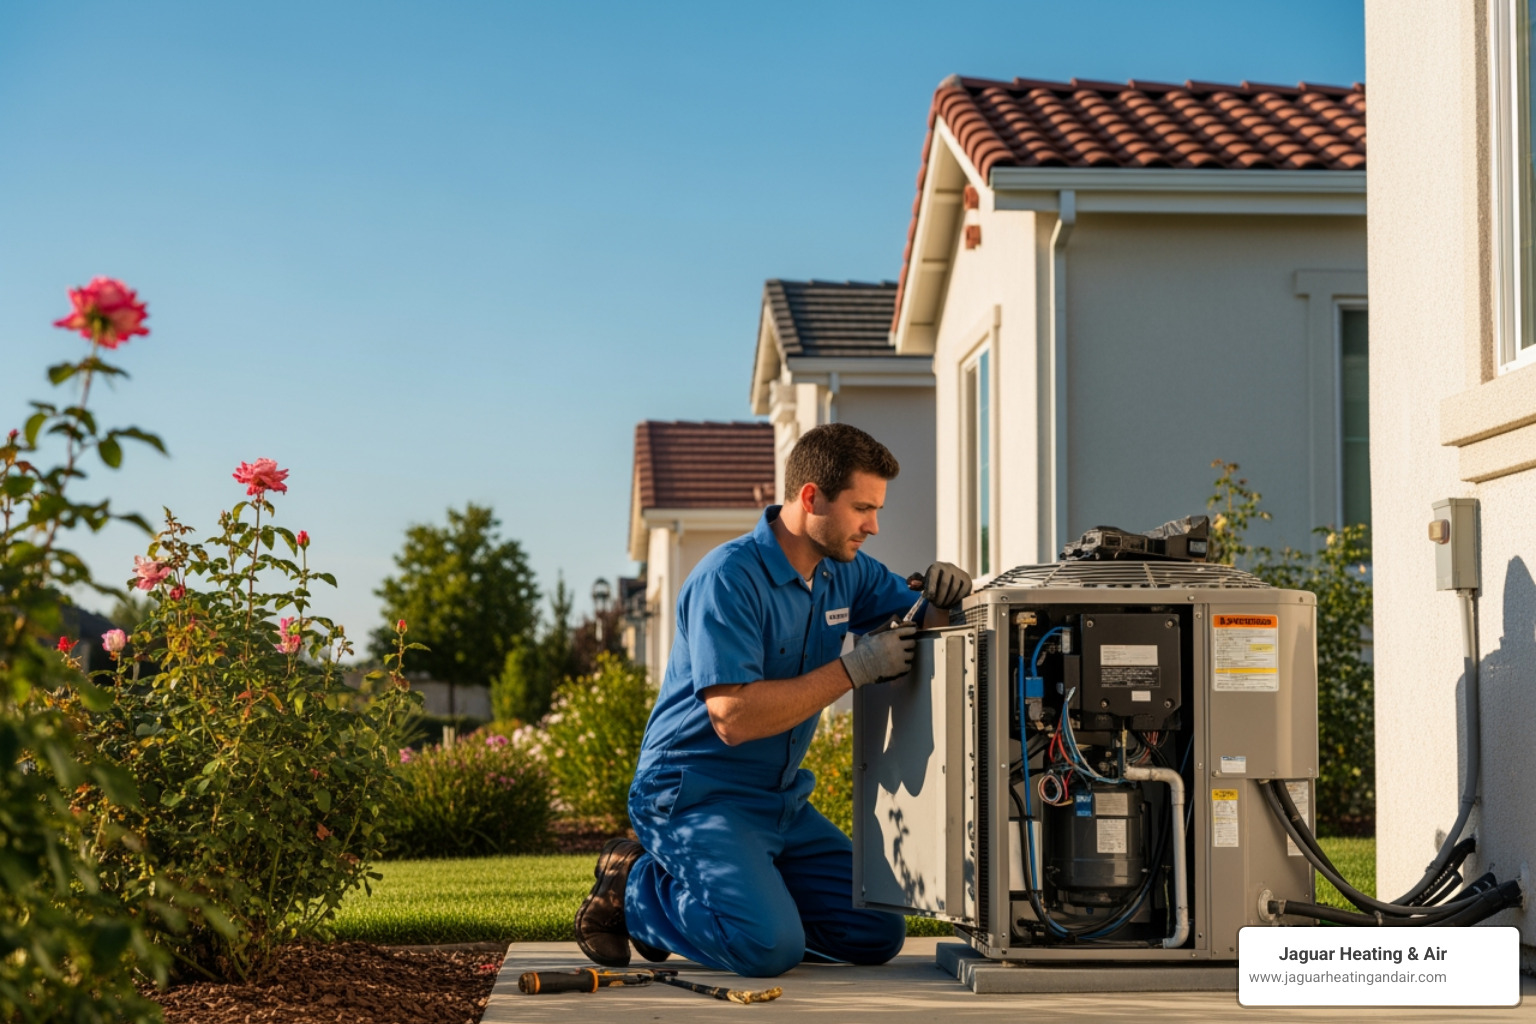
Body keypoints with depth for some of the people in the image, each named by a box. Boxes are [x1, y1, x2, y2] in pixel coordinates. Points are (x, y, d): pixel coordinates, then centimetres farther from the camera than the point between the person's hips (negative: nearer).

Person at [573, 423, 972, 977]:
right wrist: (854, 669, -26)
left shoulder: (844, 570, 5)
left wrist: (943, 599, -8)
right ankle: (635, 893, 0)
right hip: (696, 796, -9)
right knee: (769, 947, -28)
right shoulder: (729, 578, -20)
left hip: (781, 800, 9)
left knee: (878, 935, 4)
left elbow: (917, 632, 17)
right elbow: (734, 717, -28)